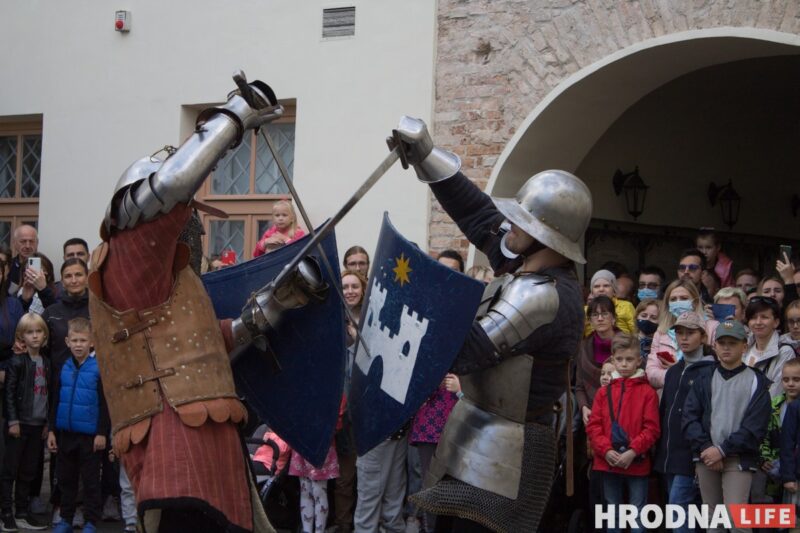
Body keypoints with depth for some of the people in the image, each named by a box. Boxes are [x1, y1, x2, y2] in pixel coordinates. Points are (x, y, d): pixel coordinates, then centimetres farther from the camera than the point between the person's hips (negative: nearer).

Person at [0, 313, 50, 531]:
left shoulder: (46, 363, 10)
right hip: (20, 423, -6)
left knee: (28, 472, 10)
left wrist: (47, 423, 11)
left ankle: (22, 513, 16)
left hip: (38, 424, 6)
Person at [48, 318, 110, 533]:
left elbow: (104, 403, -9)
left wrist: (102, 432, -11)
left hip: (89, 435, -5)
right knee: (66, 479, 14)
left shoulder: (98, 368, -11)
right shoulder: (64, 368, 4)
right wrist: (51, 430, 8)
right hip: (65, 433, 5)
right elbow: (55, 402, 11)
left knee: (91, 481, 4)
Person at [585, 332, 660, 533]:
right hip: (608, 463, 3)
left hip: (637, 463, -3)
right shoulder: (604, 392, 8)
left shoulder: (647, 392, -3)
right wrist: (606, 450, -11)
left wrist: (633, 451, -16)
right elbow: (593, 426, 3)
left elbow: (652, 428, -7)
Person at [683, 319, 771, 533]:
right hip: (706, 458, 4)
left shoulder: (756, 382, 3)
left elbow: (755, 426, -5)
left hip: (739, 460, -4)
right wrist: (705, 448, -10)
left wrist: (722, 450, -12)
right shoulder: (704, 380, 13)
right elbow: (690, 418, 5)